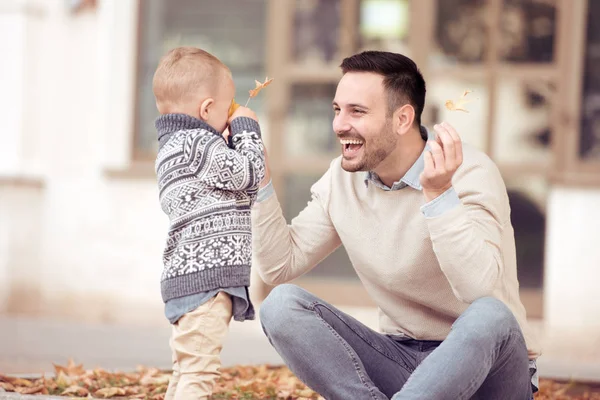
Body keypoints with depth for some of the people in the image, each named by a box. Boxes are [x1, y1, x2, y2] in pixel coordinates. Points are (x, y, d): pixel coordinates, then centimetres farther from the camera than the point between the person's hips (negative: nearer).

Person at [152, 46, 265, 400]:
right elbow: (249, 174, -12)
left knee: (187, 368, 15)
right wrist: (246, 130, 2)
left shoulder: (174, 146, 21)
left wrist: (229, 145, 19)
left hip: (187, 275, 11)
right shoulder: (198, 144, -11)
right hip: (206, 276, -11)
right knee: (199, 369, -16)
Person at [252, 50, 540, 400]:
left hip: (485, 365, -5)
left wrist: (439, 194, -39)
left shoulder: (470, 173, -17)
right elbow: (279, 266, 3)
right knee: (281, 306, -15)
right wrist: (261, 179, -6)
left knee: (489, 316, -39)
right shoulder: (342, 180, 3)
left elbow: (478, 288, -31)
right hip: (402, 359, 5)